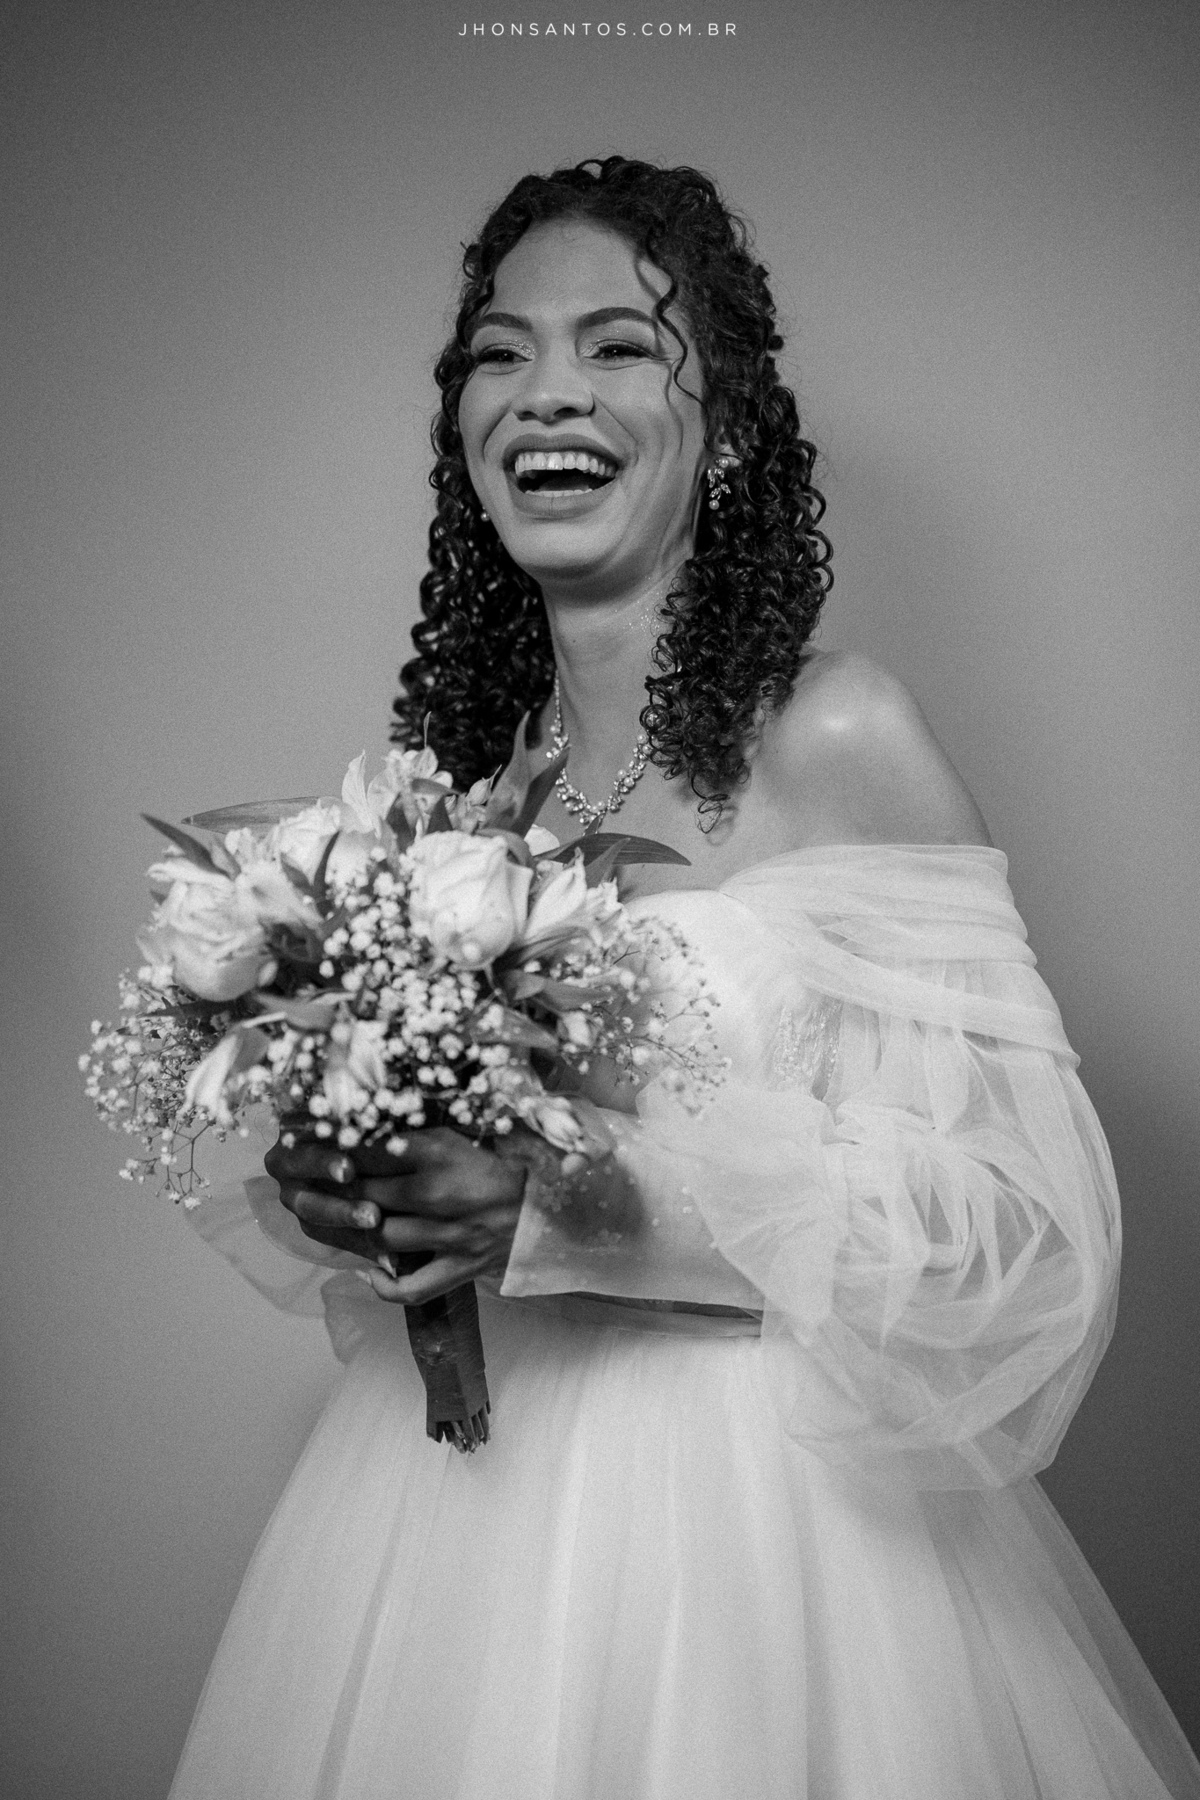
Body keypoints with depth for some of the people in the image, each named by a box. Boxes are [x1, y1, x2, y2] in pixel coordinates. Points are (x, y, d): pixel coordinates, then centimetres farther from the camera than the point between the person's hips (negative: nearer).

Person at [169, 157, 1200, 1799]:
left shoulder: (840, 737, -14)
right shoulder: (451, 761, 2)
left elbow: (1027, 1207, -18)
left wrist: (593, 1196, -26)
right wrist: (324, 1194, -9)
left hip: (761, 1502, -4)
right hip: (460, 1493, 5)